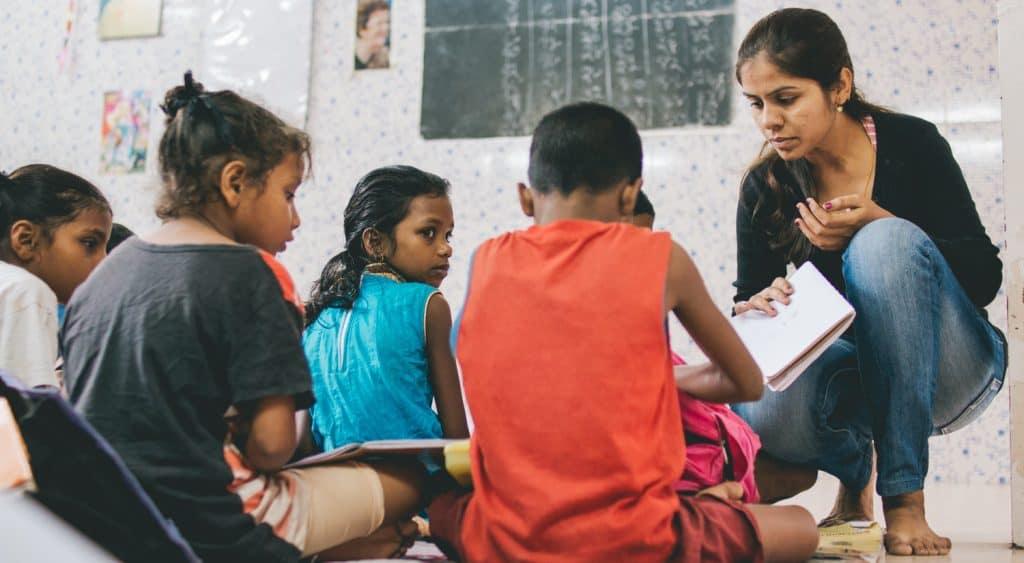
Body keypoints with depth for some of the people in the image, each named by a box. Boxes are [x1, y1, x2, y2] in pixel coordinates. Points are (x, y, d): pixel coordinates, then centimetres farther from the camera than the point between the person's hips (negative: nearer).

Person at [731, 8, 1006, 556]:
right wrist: (756, 307, -23)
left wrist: (877, 223, -27)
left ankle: (904, 495, -26)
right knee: (764, 404, -34)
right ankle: (853, 469, 5)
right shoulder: (765, 187, -3)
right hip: (856, 377, 2)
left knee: (885, 241, -32)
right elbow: (747, 300, 3)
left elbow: (984, 277, -12)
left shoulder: (912, 145, -10)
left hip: (943, 370, -1)